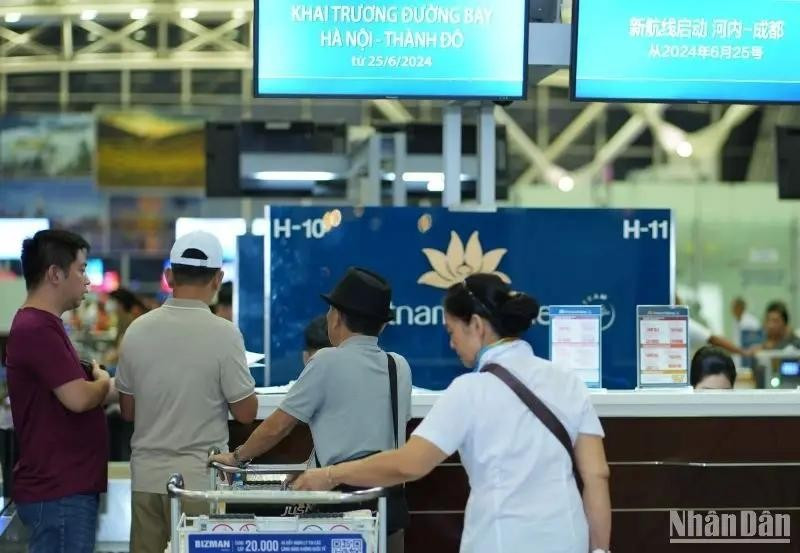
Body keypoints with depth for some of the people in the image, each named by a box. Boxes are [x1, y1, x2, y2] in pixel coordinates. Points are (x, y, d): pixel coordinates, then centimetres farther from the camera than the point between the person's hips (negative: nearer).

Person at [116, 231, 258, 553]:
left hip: (146, 476, 4)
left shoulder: (137, 330, 1)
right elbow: (246, 413, -6)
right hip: (198, 478, -4)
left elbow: (127, 411, 9)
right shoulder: (223, 333, -12)